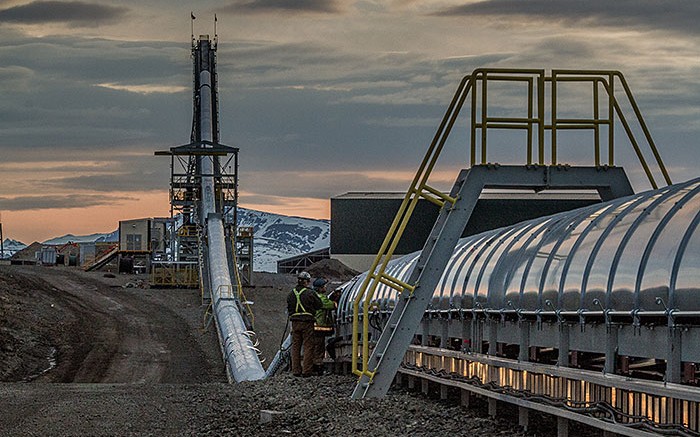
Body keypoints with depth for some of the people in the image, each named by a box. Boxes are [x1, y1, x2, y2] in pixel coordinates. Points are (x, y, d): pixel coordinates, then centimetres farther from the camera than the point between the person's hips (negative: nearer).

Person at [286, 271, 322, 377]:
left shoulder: (291, 294, 6)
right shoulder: (310, 293, -9)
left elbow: (289, 309, 13)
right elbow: (319, 305, 0)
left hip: (295, 323, 4)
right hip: (307, 322, -4)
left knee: (295, 347, 10)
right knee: (308, 346, 0)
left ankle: (296, 370, 9)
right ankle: (307, 370, -3)